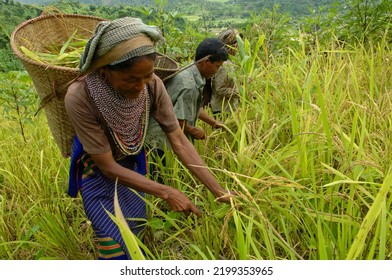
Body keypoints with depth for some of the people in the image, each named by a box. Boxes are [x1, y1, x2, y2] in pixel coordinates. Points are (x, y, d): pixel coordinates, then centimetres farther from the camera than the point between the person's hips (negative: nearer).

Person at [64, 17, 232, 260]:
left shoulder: (152, 85, -25)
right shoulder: (80, 97, -34)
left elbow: (179, 140, -20)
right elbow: (107, 166, -27)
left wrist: (219, 191, -23)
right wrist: (166, 192, -30)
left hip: (133, 166, 4)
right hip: (97, 173, -3)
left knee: (138, 240, 20)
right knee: (117, 249, 3)